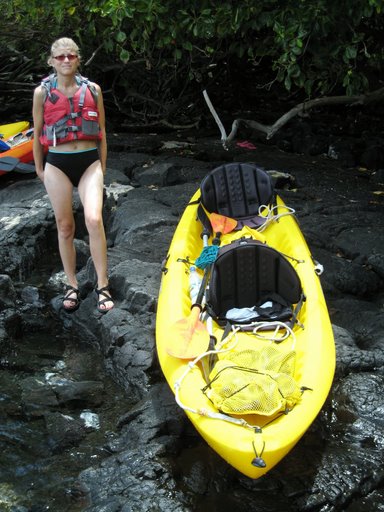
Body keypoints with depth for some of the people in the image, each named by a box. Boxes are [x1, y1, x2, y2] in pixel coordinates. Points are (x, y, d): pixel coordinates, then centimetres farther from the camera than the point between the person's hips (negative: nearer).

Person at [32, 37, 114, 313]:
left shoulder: (93, 89, 4)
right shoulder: (42, 92, 2)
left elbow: (101, 132, 10)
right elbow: (37, 133, 9)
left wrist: (102, 168, 10)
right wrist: (39, 168, 10)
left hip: (89, 161, 0)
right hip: (57, 164, 0)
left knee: (94, 220, -17)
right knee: (65, 227, 6)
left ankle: (103, 286, -8)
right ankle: (72, 286, 19)